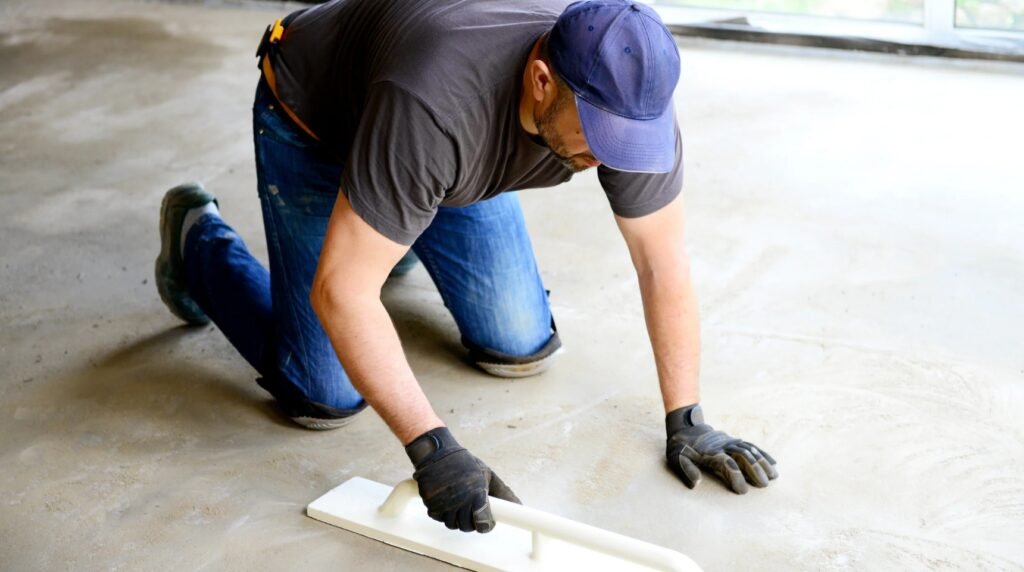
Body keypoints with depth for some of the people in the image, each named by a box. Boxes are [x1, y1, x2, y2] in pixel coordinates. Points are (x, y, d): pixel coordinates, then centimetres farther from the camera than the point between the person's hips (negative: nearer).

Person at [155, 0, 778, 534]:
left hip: (454, 147, 5)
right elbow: (340, 291, -40)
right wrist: (432, 447, -41)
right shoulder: (437, 106, -45)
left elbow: (664, 263, -17)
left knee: (522, 349, 2)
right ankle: (198, 237, 16)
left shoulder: (631, 97, -29)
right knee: (328, 396, -8)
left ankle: (395, 227, 27)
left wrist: (686, 420, -17)